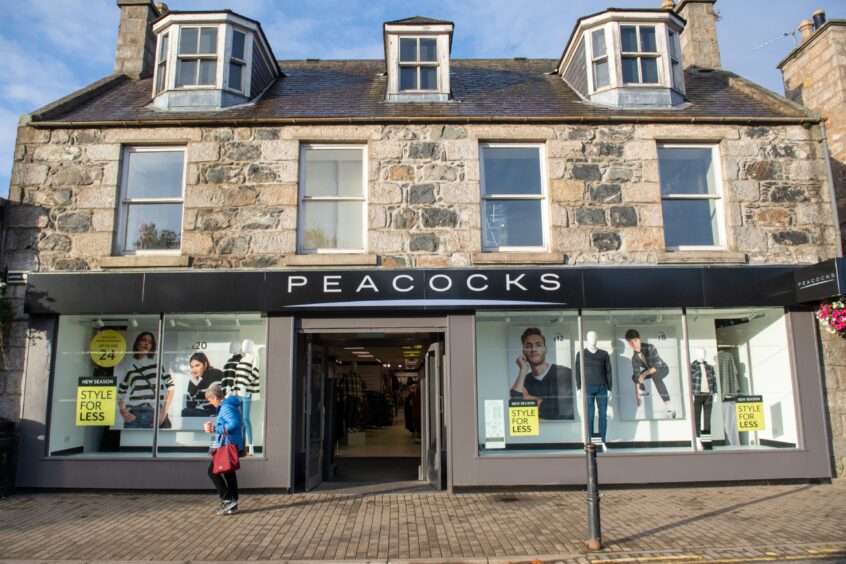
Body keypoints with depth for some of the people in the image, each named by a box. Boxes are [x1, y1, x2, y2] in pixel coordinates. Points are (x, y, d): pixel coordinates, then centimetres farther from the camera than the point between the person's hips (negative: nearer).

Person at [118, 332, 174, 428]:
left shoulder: (158, 363, 9)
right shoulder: (130, 367, 15)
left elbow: (170, 387, 4)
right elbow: (121, 393, 18)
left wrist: (163, 413, -3)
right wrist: (122, 411, 1)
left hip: (153, 413, -2)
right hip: (133, 414, 2)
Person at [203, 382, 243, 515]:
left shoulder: (226, 407, -16)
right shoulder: (230, 405, 15)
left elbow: (234, 423, -30)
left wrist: (215, 429, -22)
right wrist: (213, 427, 10)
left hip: (227, 445, -10)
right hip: (233, 445, 10)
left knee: (213, 471, -3)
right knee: (229, 473, 13)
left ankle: (227, 499, -3)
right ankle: (232, 505, 18)